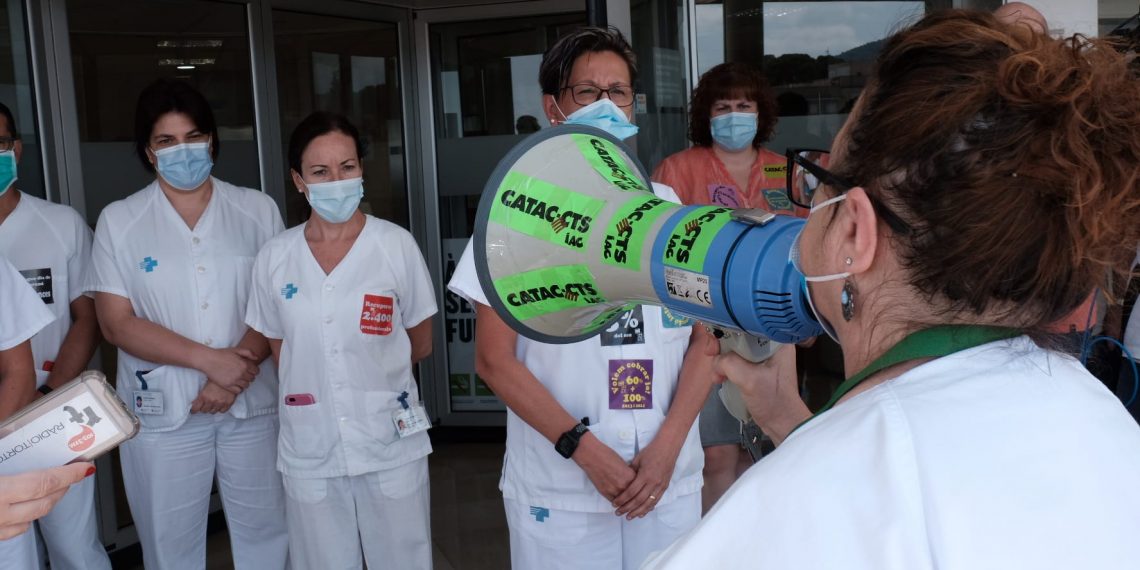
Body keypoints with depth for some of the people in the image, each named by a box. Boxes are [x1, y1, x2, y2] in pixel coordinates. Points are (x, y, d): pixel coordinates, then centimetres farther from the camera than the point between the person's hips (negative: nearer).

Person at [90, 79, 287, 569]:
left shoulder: (258, 210, 2)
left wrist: (238, 371, -15)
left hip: (252, 403, 1)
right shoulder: (118, 221, -1)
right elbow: (117, 323, -6)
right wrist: (210, 359, -16)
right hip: (161, 412, 0)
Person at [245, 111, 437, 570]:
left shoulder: (396, 245, -6)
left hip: (390, 444, -1)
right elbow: (281, 353, 9)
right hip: (309, 451, 2)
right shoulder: (274, 257, 0)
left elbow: (420, 345, 3)